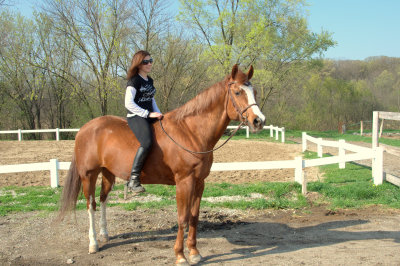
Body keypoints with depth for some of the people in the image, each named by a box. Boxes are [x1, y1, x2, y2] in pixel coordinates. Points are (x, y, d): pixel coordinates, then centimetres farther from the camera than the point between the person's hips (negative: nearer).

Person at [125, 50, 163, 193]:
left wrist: (158, 114, 10)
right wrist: (148, 114, -16)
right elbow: (128, 103, -14)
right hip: (136, 117, -9)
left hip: (149, 116, 9)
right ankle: (133, 179, -30)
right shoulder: (134, 81, -6)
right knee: (147, 142, -33)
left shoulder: (149, 81, 19)